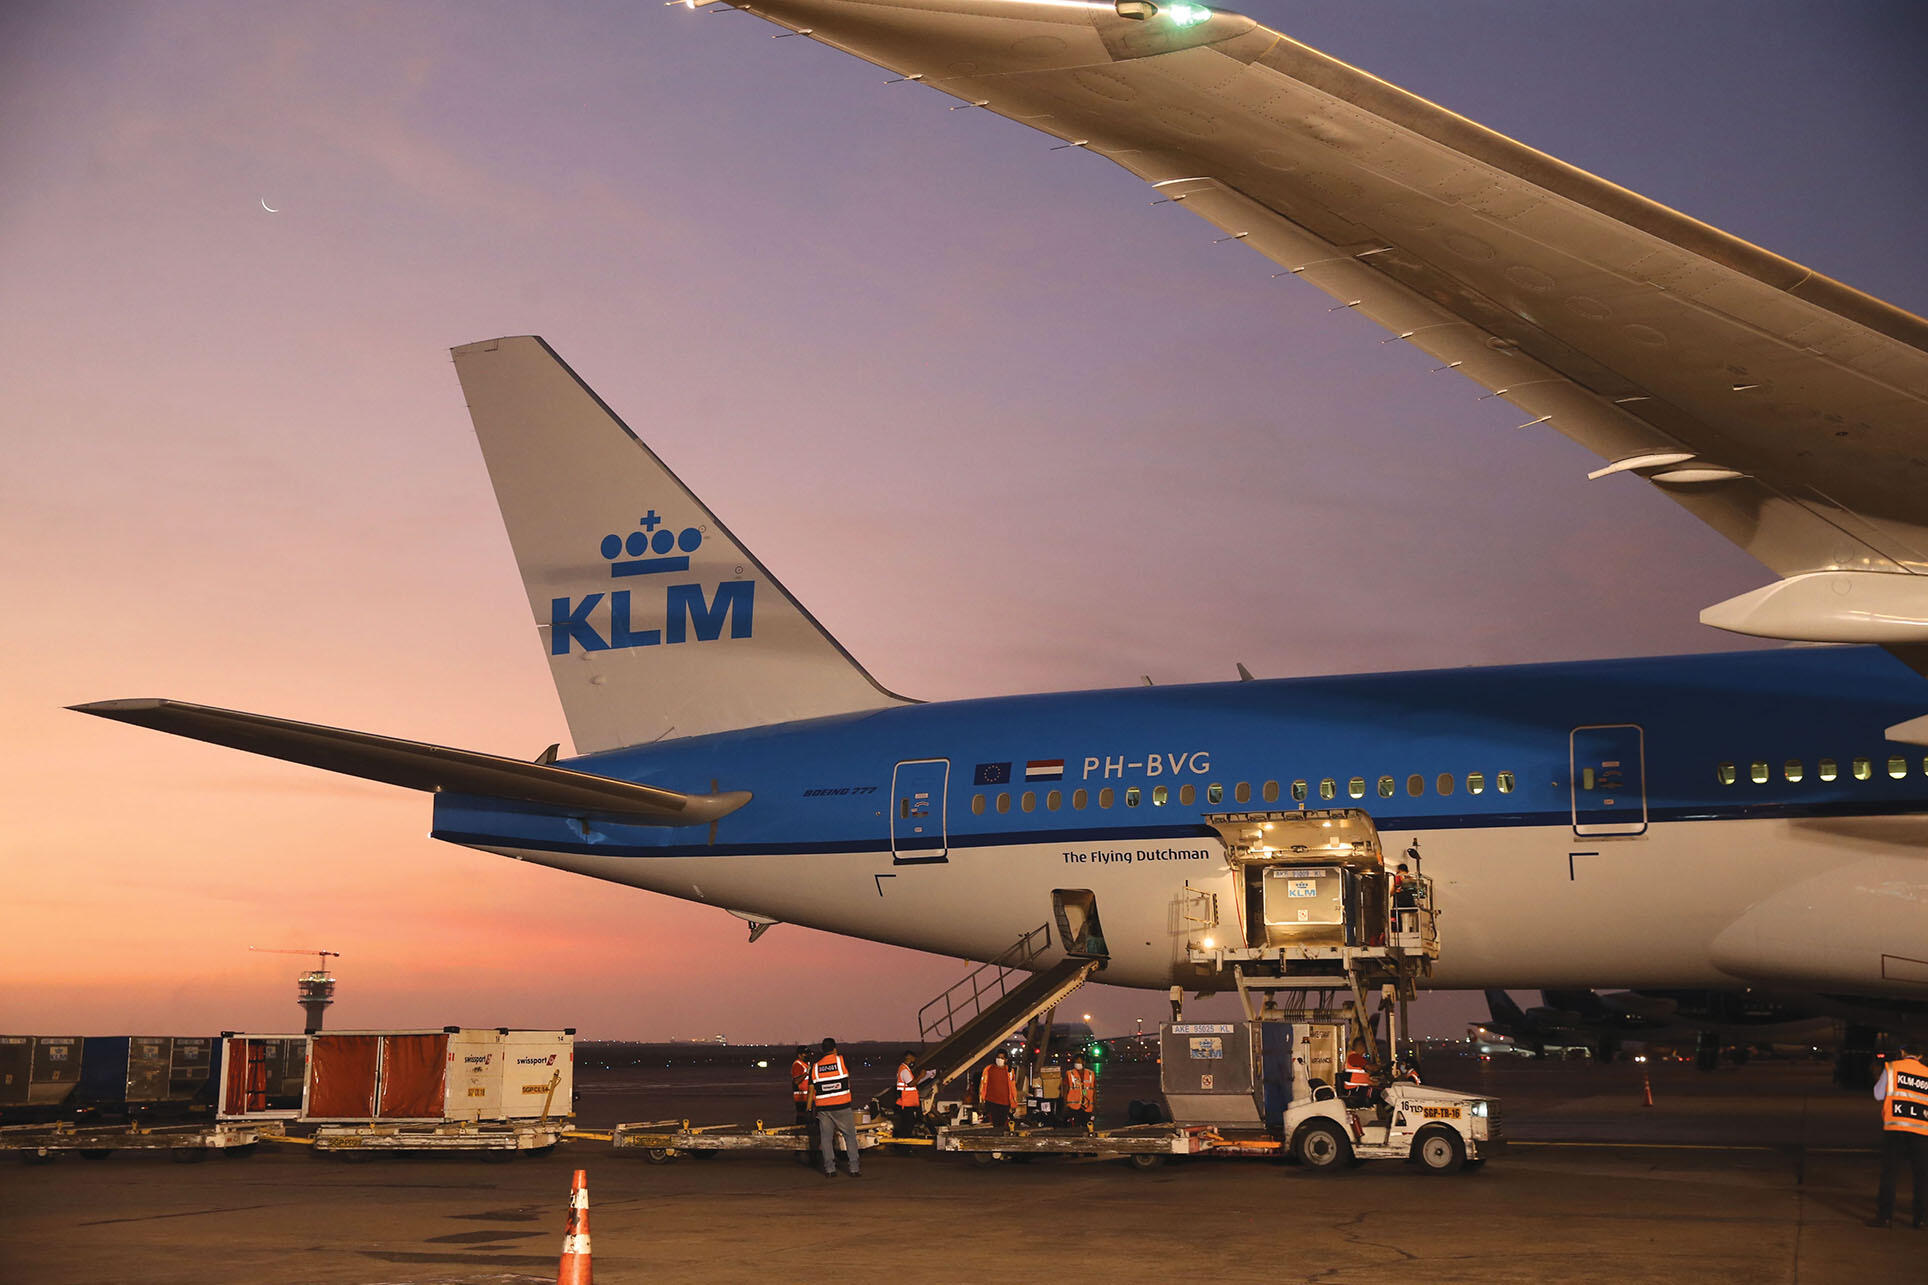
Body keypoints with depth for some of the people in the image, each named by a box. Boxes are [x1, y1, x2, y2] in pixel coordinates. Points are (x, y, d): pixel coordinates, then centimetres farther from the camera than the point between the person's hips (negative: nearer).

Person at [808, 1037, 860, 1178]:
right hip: (842, 1106, -2)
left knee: (826, 1138, 9)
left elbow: (811, 1090, 4)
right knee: (850, 1136, 6)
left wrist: (809, 1109, 9)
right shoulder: (841, 1060, -1)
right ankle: (854, 1168, 5)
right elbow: (848, 1075, 14)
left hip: (822, 1107, 2)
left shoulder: (815, 1066, 5)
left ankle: (829, 1169, 7)